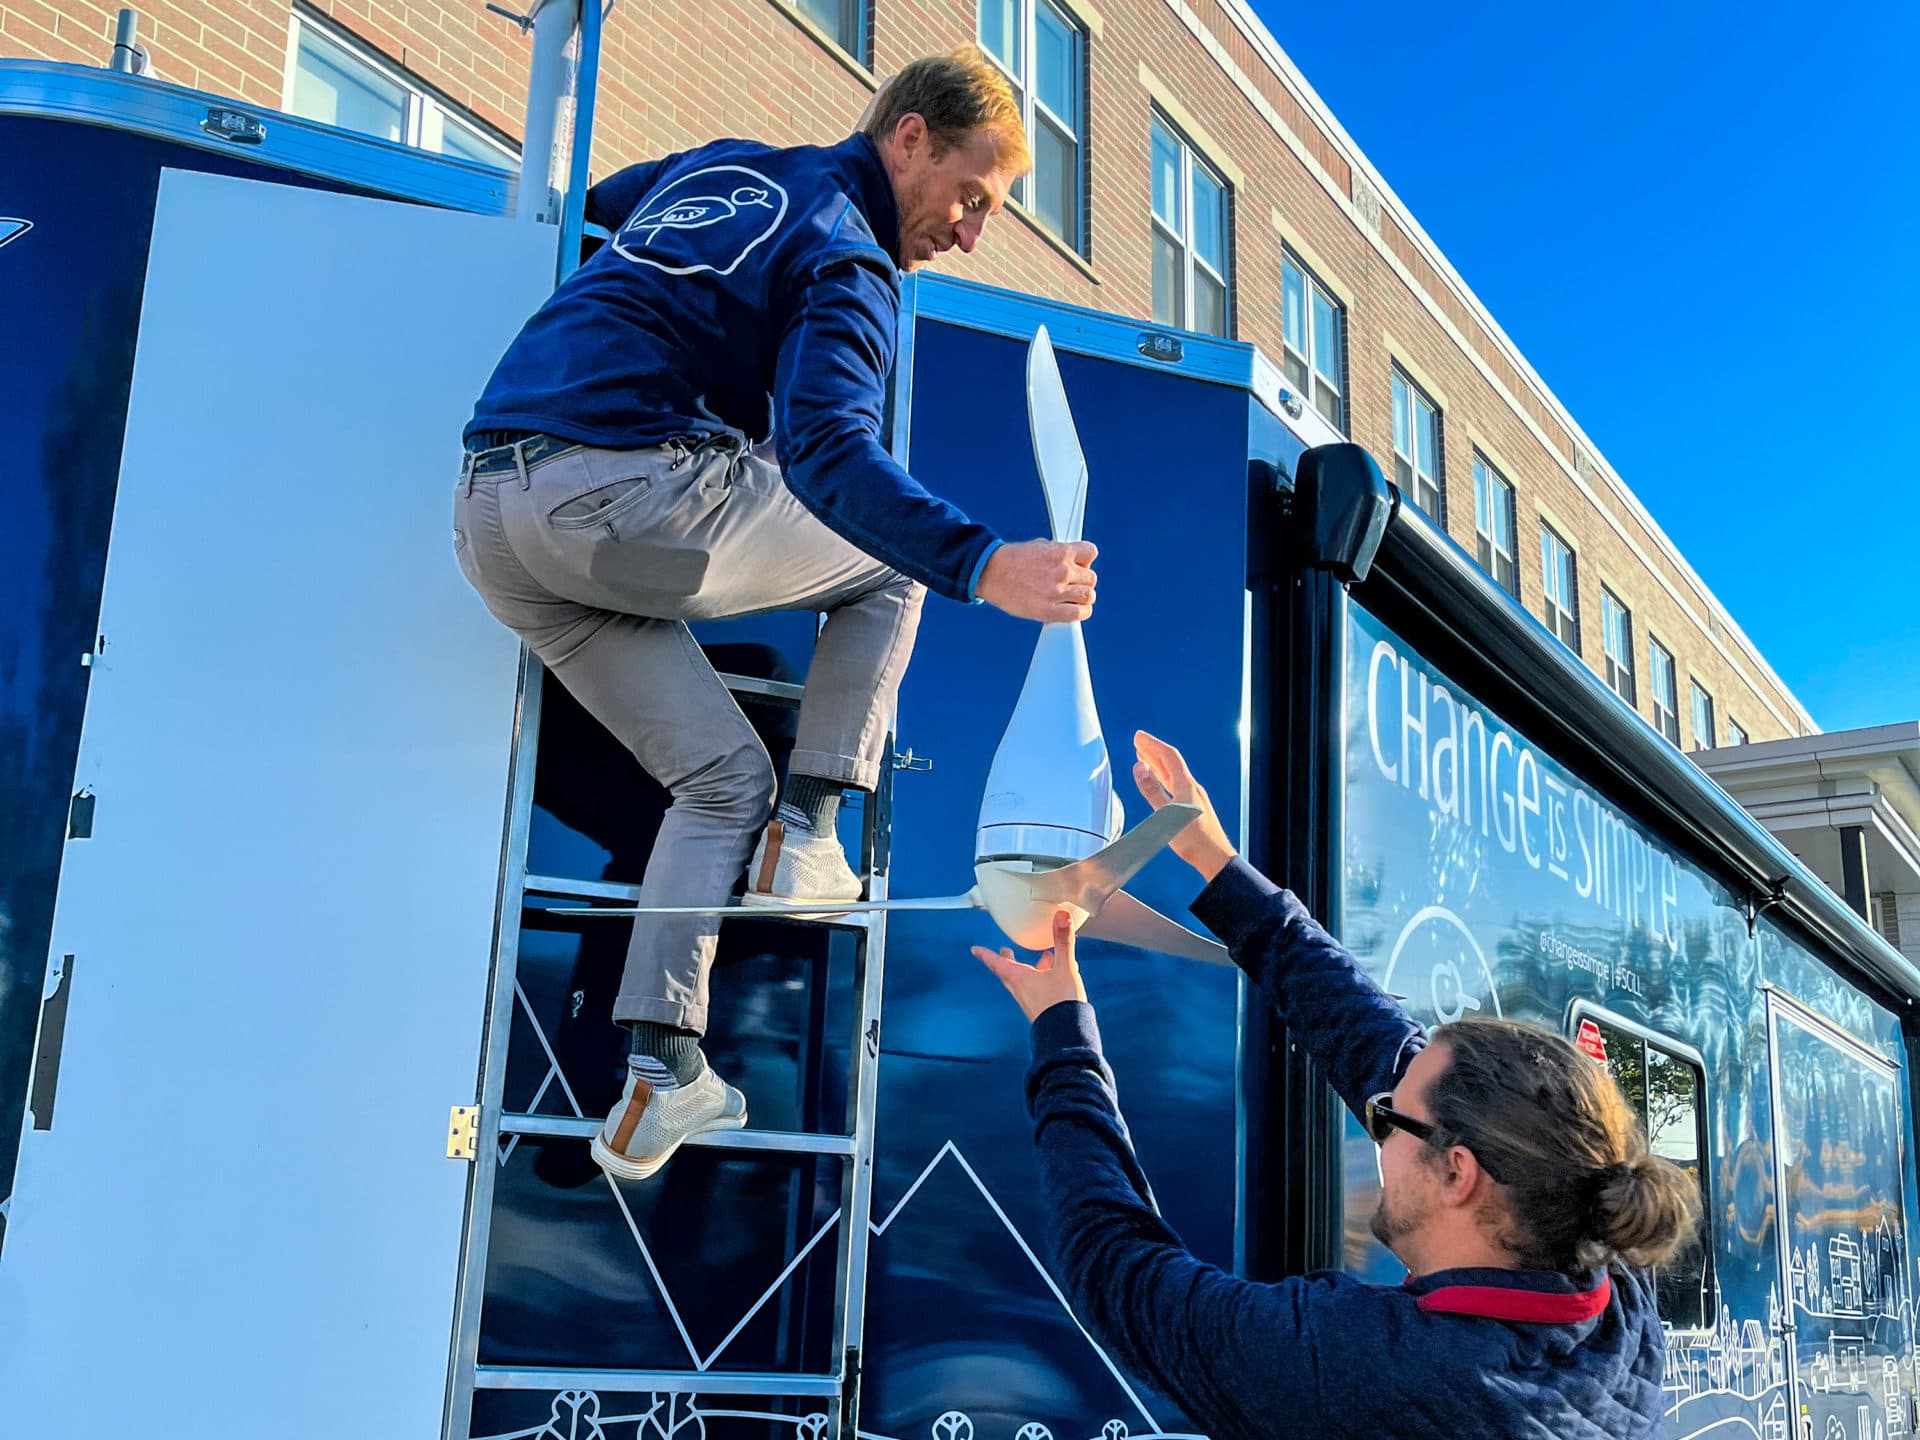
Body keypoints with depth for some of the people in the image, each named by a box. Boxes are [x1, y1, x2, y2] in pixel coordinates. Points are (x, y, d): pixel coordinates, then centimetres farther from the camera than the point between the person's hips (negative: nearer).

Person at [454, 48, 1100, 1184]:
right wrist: (985, 566, -30)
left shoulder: (718, 164, 23)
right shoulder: (848, 262, -3)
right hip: (620, 491, -8)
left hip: (491, 514, 8)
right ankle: (806, 836, 4)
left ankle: (657, 1083, 4)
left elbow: (587, 208, 43)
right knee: (892, 558, 14)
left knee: (722, 777, 14)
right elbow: (829, 453, -21)